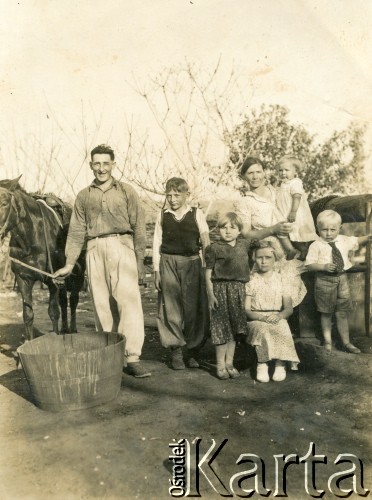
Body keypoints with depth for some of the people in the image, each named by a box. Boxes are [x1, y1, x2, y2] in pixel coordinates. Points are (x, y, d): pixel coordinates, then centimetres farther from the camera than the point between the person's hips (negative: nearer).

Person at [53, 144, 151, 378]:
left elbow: (139, 227, 5)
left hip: (121, 247, -2)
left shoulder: (126, 191, 8)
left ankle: (133, 357, -7)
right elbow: (77, 231, 13)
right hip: (95, 251, 3)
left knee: (129, 300, -10)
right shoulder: (84, 196, 15)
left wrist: (140, 260, -1)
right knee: (102, 304, 4)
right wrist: (69, 264, 8)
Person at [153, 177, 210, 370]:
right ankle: (176, 351, 12)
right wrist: (156, 270, 3)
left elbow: (206, 242, 4)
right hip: (168, 263, 1)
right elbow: (157, 243, 8)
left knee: (194, 308, 3)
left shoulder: (196, 214, 4)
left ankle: (193, 350, 17)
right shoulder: (162, 215, 7)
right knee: (170, 308, 2)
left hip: (192, 263, -1)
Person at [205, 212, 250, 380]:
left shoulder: (244, 245, 9)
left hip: (239, 290, 5)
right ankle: (220, 365, 12)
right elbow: (208, 273, -6)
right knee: (222, 328, 0)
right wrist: (210, 294, -12)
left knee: (234, 328, 11)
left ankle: (229, 363, 23)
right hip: (221, 289, -5)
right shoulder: (214, 248, -5)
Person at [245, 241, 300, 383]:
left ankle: (280, 364, -23)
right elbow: (246, 310, -3)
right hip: (256, 320, -1)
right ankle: (262, 364, -23)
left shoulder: (280, 280, 10)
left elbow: (289, 308, 4)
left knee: (282, 328, -34)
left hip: (277, 319, 1)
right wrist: (263, 317, -21)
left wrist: (279, 315, -20)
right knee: (263, 329, -36)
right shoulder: (251, 281, 5)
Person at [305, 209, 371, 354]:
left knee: (342, 313, 11)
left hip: (341, 279, 4)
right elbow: (309, 265, -14)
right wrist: (324, 267, -27)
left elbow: (357, 241, 24)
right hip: (324, 281, -4)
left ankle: (346, 342, 23)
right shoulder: (316, 246, -12)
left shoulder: (344, 240, 4)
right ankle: (327, 341, 28)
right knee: (326, 313, 11)